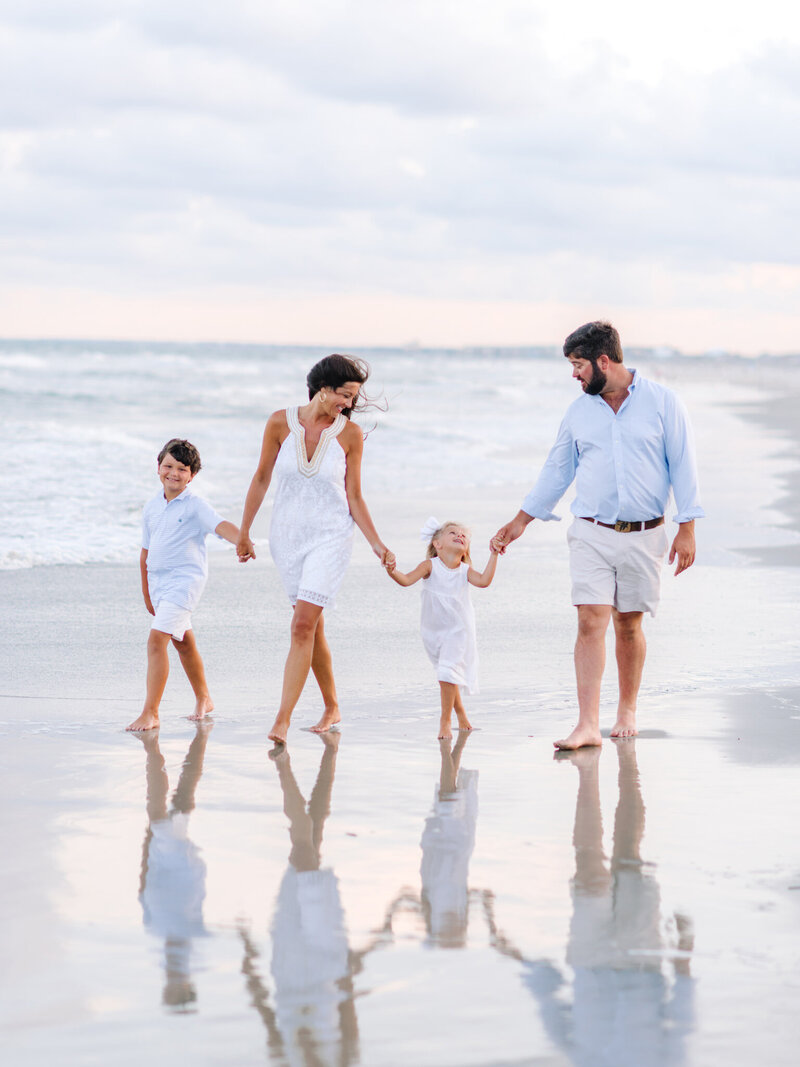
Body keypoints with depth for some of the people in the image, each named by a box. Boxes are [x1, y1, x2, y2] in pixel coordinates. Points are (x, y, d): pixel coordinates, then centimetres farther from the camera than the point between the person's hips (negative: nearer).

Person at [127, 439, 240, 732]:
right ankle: (203, 700, 38)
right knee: (183, 641, 20)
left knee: (157, 639, -19)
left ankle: (150, 713, -17)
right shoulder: (152, 507, 10)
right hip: (158, 581, 7)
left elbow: (221, 525, -26)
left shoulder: (195, 506, -9)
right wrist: (146, 593, 18)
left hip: (184, 579, -7)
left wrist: (241, 541, -47)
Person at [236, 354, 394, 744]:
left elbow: (354, 498, 1)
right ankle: (332, 708, 26)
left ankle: (283, 719, -16)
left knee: (303, 624, -14)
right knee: (313, 626, 10)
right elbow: (262, 479, 7)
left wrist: (376, 544, -5)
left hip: (330, 537, -2)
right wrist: (243, 532, 12)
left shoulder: (350, 434, -5)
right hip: (287, 535, 2)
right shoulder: (281, 423, -4)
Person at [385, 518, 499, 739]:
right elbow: (407, 580, -20)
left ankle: (445, 720, -4)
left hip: (458, 630, -2)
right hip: (433, 631, 2)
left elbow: (483, 580, -23)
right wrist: (393, 572, -41)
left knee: (448, 673, -15)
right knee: (447, 673, 15)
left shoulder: (465, 570, -5)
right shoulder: (430, 565, -8)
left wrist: (493, 555, -26)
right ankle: (460, 714, 36)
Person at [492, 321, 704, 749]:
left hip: (644, 536, -2)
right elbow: (556, 470, 17)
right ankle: (587, 725, -14)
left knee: (629, 625, 6)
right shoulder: (579, 412, 8)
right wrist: (520, 521, 18)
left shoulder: (662, 402, -2)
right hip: (592, 534, 2)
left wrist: (687, 529, -5)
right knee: (591, 622, -10)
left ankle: (627, 711, 25)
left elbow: (682, 465, -1)